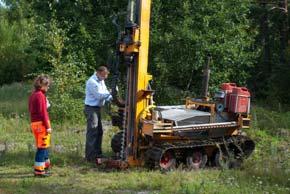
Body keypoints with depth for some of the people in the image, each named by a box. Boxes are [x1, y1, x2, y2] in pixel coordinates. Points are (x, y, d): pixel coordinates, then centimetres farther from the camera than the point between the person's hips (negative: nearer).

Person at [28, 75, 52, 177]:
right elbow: (42, 112, -18)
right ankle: (39, 170, -1)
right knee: (42, 146, -4)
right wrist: (48, 126, -17)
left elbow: (31, 110, 17)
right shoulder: (40, 95, -15)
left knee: (42, 146, 21)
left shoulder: (33, 95, 13)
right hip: (41, 123, -9)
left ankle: (45, 165, 34)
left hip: (34, 123, 9)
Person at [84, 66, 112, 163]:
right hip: (91, 108, -10)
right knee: (92, 132, -10)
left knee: (99, 132, 16)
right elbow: (99, 95, -21)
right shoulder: (92, 82, -18)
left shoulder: (101, 81, 13)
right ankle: (91, 157, -7)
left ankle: (97, 153, 27)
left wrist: (111, 98, -7)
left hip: (97, 108, 10)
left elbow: (105, 93, 11)